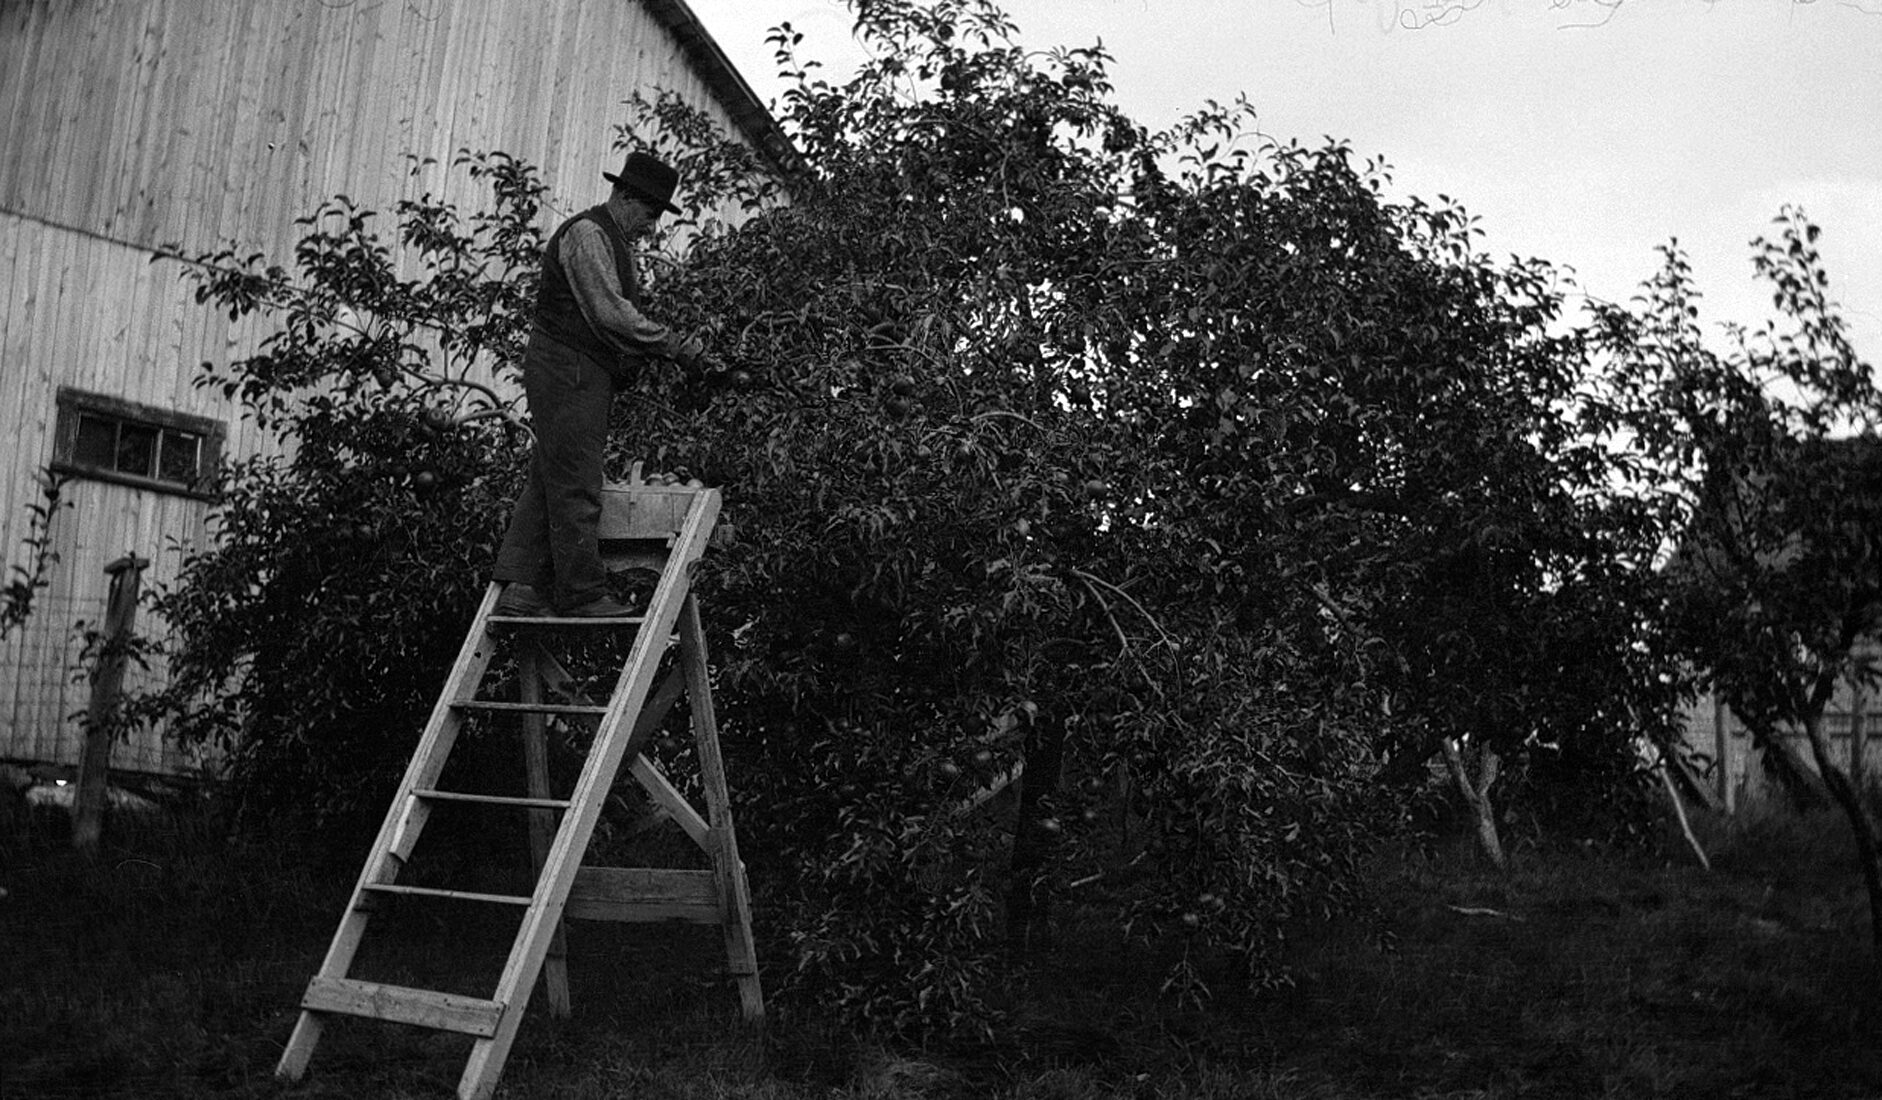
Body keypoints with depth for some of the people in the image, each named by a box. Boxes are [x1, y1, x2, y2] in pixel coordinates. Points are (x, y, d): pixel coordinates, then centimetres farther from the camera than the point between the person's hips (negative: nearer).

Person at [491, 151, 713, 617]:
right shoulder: (586, 233, -11)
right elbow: (611, 314, -19)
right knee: (575, 488, -7)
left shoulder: (616, 242, 21)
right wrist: (676, 345, -18)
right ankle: (580, 594, -4)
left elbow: (621, 314, 19)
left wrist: (657, 352, 4)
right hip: (568, 372, -10)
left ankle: (522, 588, 7)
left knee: (547, 482, 7)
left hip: (590, 375, 10)